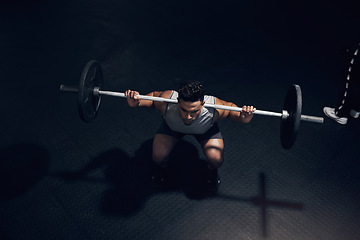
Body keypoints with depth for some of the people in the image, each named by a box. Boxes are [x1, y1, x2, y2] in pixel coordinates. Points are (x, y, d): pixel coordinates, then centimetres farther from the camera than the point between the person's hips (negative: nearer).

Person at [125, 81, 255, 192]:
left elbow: (230, 108, -18)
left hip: (206, 129, 0)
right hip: (172, 126, 1)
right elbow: (153, 96, -16)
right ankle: (162, 169, 22)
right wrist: (136, 103, -34)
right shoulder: (166, 101, -41)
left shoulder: (214, 110, -42)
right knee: (158, 157, -17)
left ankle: (212, 171, 19)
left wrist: (242, 118, -38)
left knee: (216, 159, -21)